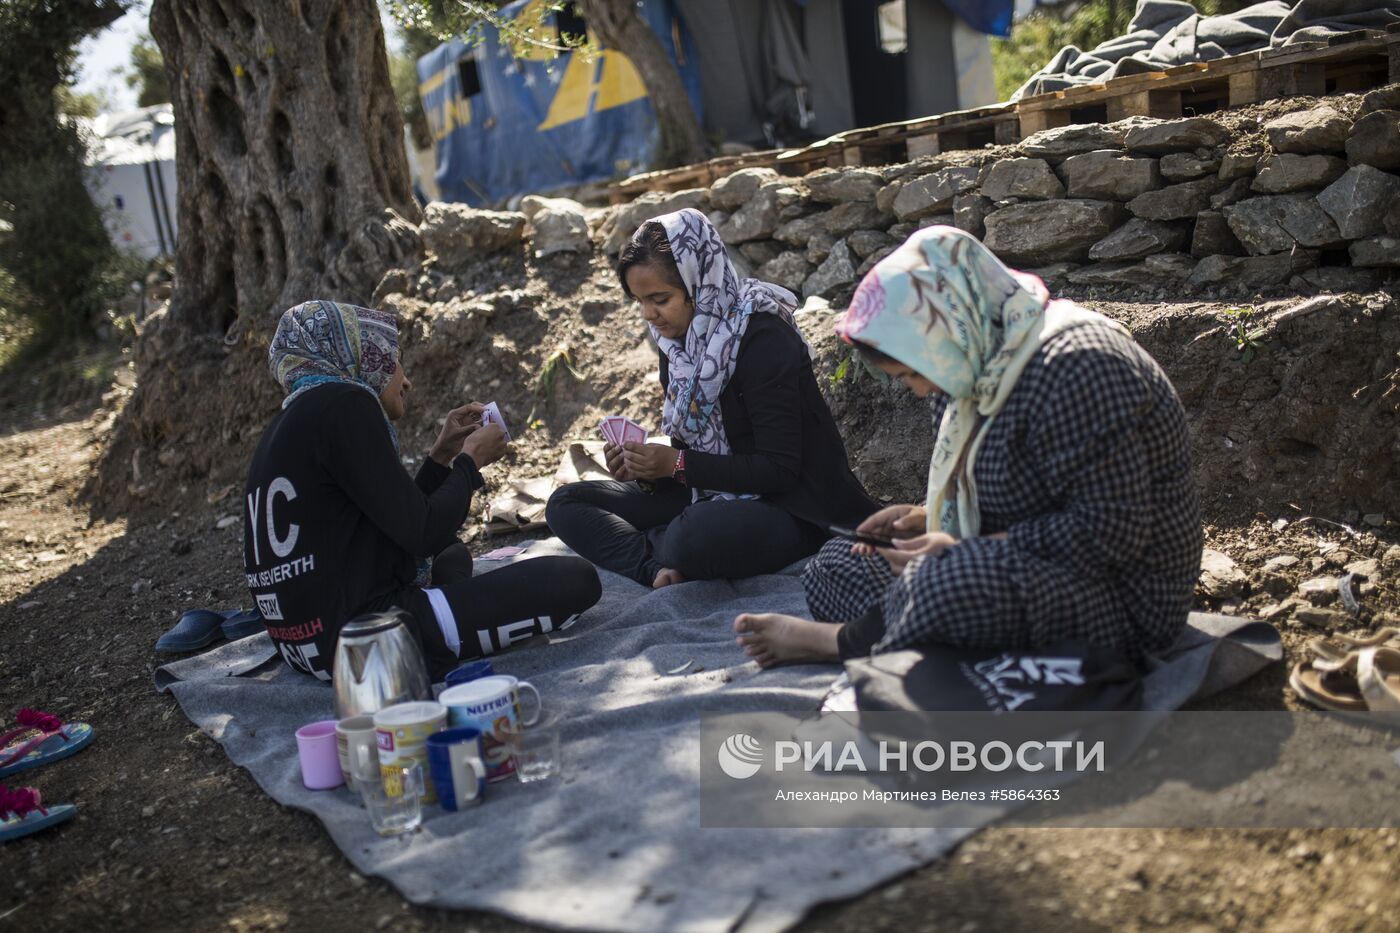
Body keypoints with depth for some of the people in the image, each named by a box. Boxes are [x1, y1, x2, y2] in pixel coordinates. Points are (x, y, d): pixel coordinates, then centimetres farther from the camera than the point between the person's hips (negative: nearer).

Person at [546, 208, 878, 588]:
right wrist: (648, 469, -9)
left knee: (693, 536, -41)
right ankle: (662, 569, -22)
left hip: (789, 510, -8)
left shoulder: (763, 339, -19)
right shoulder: (678, 344, 6)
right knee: (566, 503, -1)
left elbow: (780, 468, -21)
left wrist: (677, 464, -22)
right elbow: (691, 449, 12)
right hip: (708, 496, 9)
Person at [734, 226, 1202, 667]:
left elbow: (1111, 534, -27)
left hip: (1122, 598, -10)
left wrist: (960, 552, -22)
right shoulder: (985, 365, 7)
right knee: (835, 565, 7)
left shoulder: (1076, 368, -24)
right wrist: (928, 517, 3)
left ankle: (837, 640, -9)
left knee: (944, 584, -37)